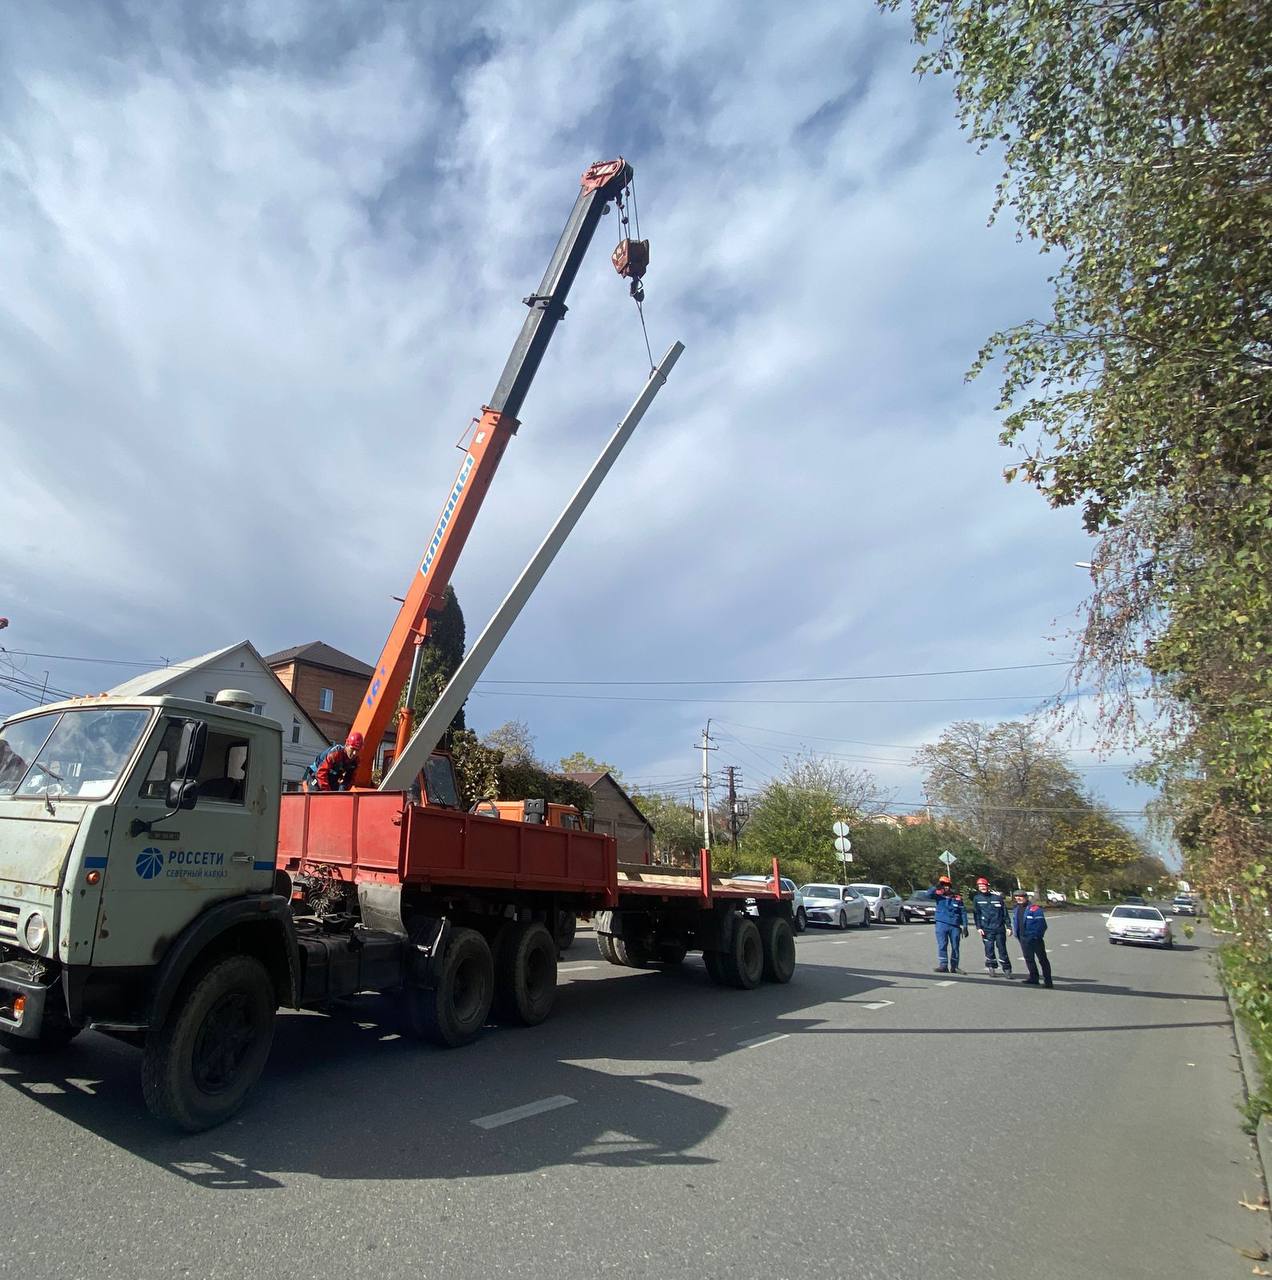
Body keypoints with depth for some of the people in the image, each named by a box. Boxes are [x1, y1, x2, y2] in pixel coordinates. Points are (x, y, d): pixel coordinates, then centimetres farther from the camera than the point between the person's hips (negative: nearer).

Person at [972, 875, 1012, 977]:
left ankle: (1007, 969, 12)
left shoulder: (997, 896, 3)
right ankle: (991, 966, 14)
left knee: (1002, 949, 2)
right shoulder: (977, 898, 4)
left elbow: (1005, 912, 7)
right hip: (987, 929, 0)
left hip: (999, 927, 0)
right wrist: (979, 927, -4)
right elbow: (976, 914, 3)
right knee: (989, 948, -3)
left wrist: (1008, 926, 4)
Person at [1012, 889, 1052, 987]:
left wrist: (1037, 936, -17)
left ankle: (1047, 981, 9)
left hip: (1034, 938, -7)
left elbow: (1041, 924, -18)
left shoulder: (1034, 908, -17)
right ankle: (1033, 978, 24)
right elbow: (1015, 923, 18)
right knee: (1028, 959, 13)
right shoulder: (1017, 909, 8)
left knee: (1042, 959, 3)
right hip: (1023, 939, 7)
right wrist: (1016, 934, 12)